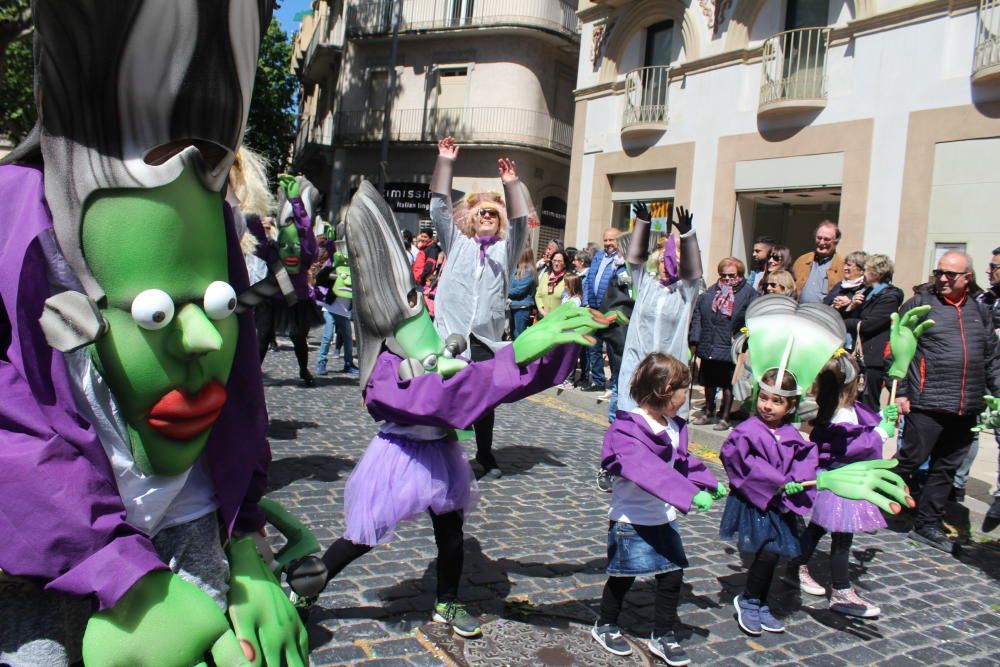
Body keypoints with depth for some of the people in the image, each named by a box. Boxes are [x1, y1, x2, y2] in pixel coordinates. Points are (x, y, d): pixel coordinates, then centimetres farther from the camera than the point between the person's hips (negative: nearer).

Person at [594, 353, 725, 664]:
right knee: (623, 578, 9)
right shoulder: (627, 430, -24)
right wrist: (690, 493, -44)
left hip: (664, 519, 7)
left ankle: (663, 637, 25)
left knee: (673, 576, 9)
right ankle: (605, 626, 32)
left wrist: (710, 484, 22)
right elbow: (650, 470, -37)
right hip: (631, 522, -7)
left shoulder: (674, 427, 4)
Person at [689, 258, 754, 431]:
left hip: (729, 349, -5)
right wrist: (694, 341, 2)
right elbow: (697, 315, 8)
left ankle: (724, 418, 17)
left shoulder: (747, 294, -3)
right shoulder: (711, 292, 10)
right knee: (709, 382, 17)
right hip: (707, 347, 5)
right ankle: (708, 413, 33)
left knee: (727, 384, 5)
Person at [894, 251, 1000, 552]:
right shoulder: (920, 304, -1)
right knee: (909, 460, -4)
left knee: (946, 470, 11)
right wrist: (899, 392, -10)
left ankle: (927, 525, 22)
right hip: (927, 404, -5)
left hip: (966, 410, 5)